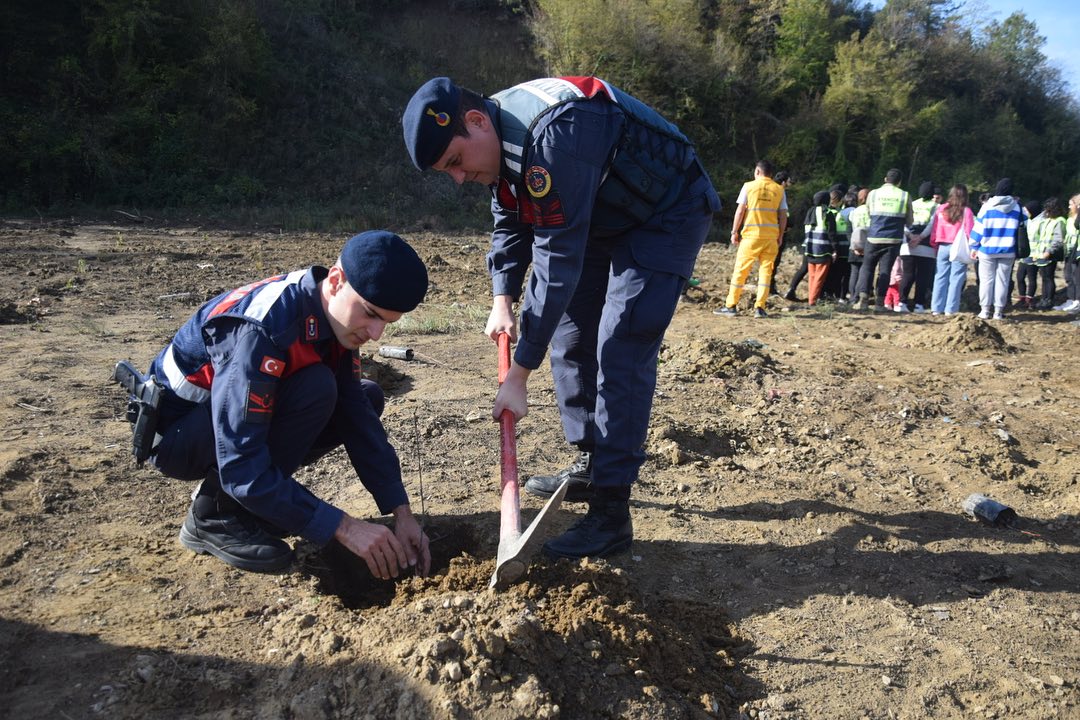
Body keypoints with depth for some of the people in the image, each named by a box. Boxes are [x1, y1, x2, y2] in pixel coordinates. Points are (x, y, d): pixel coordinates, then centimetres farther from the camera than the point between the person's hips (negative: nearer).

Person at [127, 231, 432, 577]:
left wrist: (402, 512, -16)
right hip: (174, 433, -8)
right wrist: (344, 527, -37)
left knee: (367, 398, -1)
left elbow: (358, 418, -8)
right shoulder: (259, 329, -35)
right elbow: (242, 468, -37)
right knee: (314, 389, -30)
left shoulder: (334, 317, -10)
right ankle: (214, 515, -13)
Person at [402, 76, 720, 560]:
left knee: (621, 351, -17)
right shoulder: (500, 140, -6)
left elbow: (557, 260, -36)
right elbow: (510, 225, 9)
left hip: (668, 217, -9)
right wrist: (503, 300, -6)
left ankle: (612, 514, -12)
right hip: (604, 223, 9)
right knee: (570, 334, 8)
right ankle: (590, 467, 21)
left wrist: (519, 372, -32)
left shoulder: (553, 136, -36)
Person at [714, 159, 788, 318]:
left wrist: (734, 232, 5)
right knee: (766, 271, 6)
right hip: (771, 236, 2)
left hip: (751, 235, -2)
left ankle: (731, 305, 7)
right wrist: (780, 236, 14)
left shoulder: (749, 186, 1)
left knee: (740, 270, 5)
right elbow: (783, 216, 6)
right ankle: (759, 307, 0)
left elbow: (740, 211, -2)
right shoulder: (779, 190, 7)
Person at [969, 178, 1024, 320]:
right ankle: (998, 311, 6)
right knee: (1002, 280, 7)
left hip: (987, 250, -2)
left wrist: (974, 246, 3)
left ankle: (985, 310, 4)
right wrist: (1019, 250, 14)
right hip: (1008, 251, 2)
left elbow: (978, 228, -4)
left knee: (986, 279, 6)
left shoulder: (987, 206, -5)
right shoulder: (1017, 207, 3)